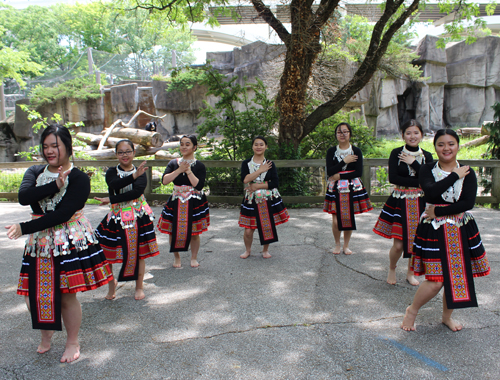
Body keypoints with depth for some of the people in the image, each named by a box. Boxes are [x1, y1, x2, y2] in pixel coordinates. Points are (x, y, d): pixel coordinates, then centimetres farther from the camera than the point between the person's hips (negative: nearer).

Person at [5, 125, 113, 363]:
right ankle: (46, 333, 40)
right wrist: (56, 185, -24)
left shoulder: (79, 179, -8)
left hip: (70, 242, -4)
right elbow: (24, 197, -13)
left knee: (67, 296, 2)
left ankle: (72, 343, 26)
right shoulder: (35, 172, 8)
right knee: (33, 294, 8)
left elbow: (62, 214, -18)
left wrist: (25, 228, -19)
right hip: (39, 243, 5)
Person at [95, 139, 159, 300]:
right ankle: (111, 283, 27)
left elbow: (137, 192, -16)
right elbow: (115, 185, -18)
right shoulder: (112, 172, 5)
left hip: (138, 216, -1)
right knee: (108, 252, 1)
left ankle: (139, 287, 25)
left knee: (139, 252, 6)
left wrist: (111, 200, -15)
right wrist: (133, 176, -30)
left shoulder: (141, 172, 2)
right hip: (117, 217, 1)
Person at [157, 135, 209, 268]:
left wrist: (189, 171, -17)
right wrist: (179, 170, -16)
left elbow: (199, 185, -16)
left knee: (194, 232, 5)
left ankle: (194, 258, 26)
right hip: (176, 202, 2)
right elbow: (164, 180, -10)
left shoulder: (199, 166, -3)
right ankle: (176, 257, 27)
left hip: (194, 203, -2)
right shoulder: (174, 163, 4)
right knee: (173, 231, 3)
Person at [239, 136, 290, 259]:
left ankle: (265, 250, 29)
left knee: (267, 226, 7)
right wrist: (260, 170, -14)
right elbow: (245, 179, -15)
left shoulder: (270, 164, 3)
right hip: (251, 201, 0)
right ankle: (248, 250, 27)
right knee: (248, 230, 0)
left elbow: (275, 183, -7)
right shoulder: (246, 163, 3)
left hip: (268, 200, 1)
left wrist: (257, 186, -12)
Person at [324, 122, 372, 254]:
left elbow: (359, 172, -6)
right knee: (336, 220, -2)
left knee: (349, 218, 5)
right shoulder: (331, 151, 3)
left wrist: (339, 176, -10)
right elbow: (329, 172, -7)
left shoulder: (356, 151, 2)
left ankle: (346, 245, 22)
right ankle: (337, 245, 20)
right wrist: (344, 161, -11)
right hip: (335, 189, 0)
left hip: (352, 188, 0)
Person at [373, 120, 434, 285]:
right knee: (398, 245, -3)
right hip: (400, 203, -3)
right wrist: (418, 182, -14)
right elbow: (393, 178, -14)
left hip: (420, 203, 3)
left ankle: (410, 273, 30)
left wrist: (413, 163, -14)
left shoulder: (427, 156, 5)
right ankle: (392, 269, 26)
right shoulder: (396, 153, -2)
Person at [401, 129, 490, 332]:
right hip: (434, 231, -3)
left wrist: (438, 212, -15)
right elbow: (431, 192, -21)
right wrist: (455, 176, -14)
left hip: (461, 231, 3)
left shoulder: (468, 173, 1)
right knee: (435, 280, -7)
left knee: (457, 276, 10)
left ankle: (447, 316, 33)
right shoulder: (427, 169, -1)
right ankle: (412, 311, 18)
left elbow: (468, 203, -12)